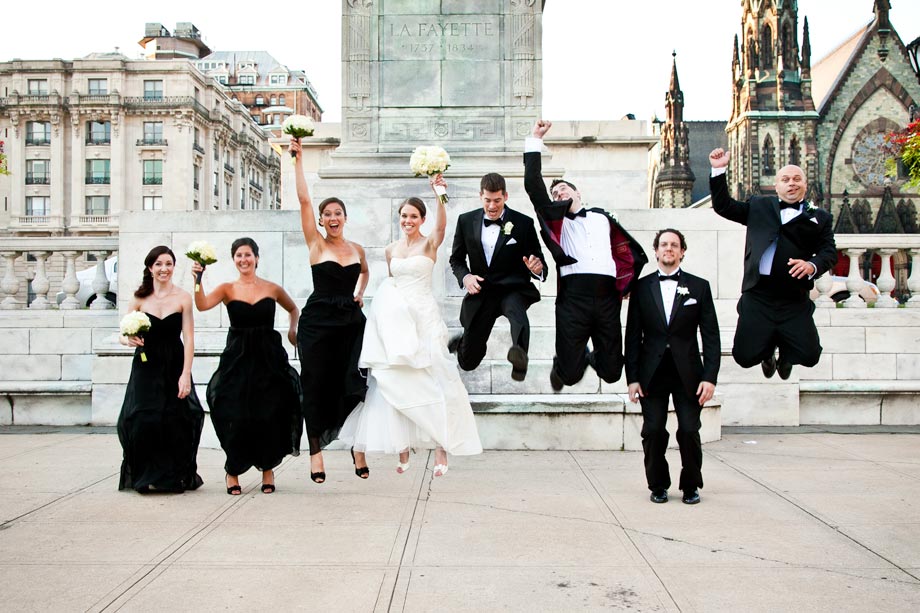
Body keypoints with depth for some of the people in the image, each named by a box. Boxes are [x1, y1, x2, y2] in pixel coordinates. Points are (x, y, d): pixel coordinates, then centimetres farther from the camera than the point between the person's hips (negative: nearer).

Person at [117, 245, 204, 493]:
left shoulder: (182, 297, -2)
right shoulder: (140, 298, 3)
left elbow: (188, 338, -6)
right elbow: (123, 335, 5)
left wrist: (186, 374, -14)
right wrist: (129, 340, -19)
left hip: (174, 366, -1)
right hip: (146, 368, 1)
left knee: (176, 422, -4)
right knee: (142, 422, -6)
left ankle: (173, 476, 17)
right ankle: (145, 476, 14)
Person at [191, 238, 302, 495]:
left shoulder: (272, 289, 5)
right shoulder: (228, 289, 2)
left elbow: (293, 309, 22)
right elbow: (202, 305, -15)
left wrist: (292, 330, 7)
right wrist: (198, 279, -27)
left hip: (269, 359, 1)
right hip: (237, 360, -1)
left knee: (269, 415, 2)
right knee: (236, 417, -1)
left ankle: (268, 469, 21)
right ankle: (233, 472, 17)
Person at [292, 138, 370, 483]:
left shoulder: (357, 249, 9)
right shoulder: (316, 244, 0)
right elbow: (304, 200, -7)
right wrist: (298, 159, -9)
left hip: (350, 322, 2)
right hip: (318, 322, -2)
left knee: (352, 385, 2)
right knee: (316, 386, 1)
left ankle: (358, 450, 12)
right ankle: (316, 452, 8)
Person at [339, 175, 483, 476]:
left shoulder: (429, 244, -3)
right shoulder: (391, 249, 12)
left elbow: (441, 226, -24)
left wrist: (440, 196, -39)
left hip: (424, 316, -4)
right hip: (396, 318, 5)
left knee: (432, 379, -9)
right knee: (395, 382, 0)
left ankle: (441, 448, -6)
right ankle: (402, 451, 3)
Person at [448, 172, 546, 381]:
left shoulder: (523, 223, -3)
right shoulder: (466, 221, 3)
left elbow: (537, 259, 2)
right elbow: (456, 259, 12)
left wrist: (537, 267, -24)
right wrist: (465, 276, -11)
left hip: (513, 289, -2)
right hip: (480, 294, 2)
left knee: (516, 308, -41)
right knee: (468, 362, 4)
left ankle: (519, 356, -68)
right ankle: (461, 342, 40)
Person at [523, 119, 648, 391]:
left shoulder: (603, 218, 23)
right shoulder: (556, 220, 15)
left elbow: (635, 254, 28)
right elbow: (533, 185, 1)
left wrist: (623, 286, 17)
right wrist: (535, 140, 2)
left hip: (607, 299, 2)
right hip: (573, 299, -2)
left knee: (611, 372, 2)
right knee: (570, 375, -6)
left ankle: (593, 356, 37)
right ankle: (560, 365, 31)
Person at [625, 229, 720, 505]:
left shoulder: (699, 286, 5)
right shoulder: (642, 287, 6)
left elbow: (711, 335, 2)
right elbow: (632, 336, 5)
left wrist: (710, 377, -6)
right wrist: (632, 377, -2)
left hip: (687, 374, 0)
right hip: (651, 374, 0)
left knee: (689, 431, -3)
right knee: (653, 432, 0)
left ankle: (691, 486, 17)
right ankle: (658, 485, 19)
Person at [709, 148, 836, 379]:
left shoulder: (819, 217, 10)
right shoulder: (759, 206, 14)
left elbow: (829, 252, 2)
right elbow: (723, 206, 15)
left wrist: (813, 265, -19)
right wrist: (719, 171, 6)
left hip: (795, 302, 0)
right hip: (757, 298, 1)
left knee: (808, 355, -10)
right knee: (745, 356, -4)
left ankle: (785, 353, 29)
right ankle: (769, 349, 34)